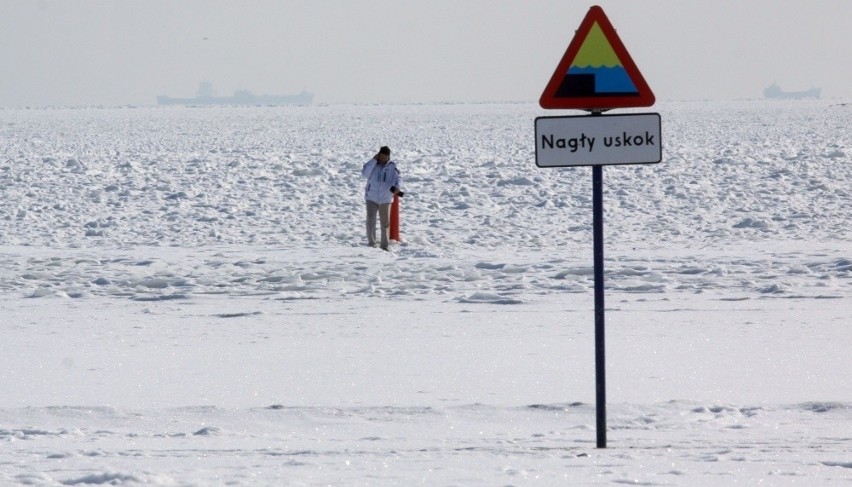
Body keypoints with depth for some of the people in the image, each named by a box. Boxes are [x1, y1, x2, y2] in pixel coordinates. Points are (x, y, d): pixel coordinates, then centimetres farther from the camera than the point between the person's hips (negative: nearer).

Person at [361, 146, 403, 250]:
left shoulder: (392, 167, -2)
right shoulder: (372, 164, -2)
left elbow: (398, 179, -11)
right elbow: (365, 173, -18)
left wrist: (397, 187, -33)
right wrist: (374, 160, -18)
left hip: (385, 199, 1)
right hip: (371, 198, -1)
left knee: (385, 222, 9)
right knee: (370, 220, -11)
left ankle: (384, 245, 20)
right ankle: (371, 243, -6)